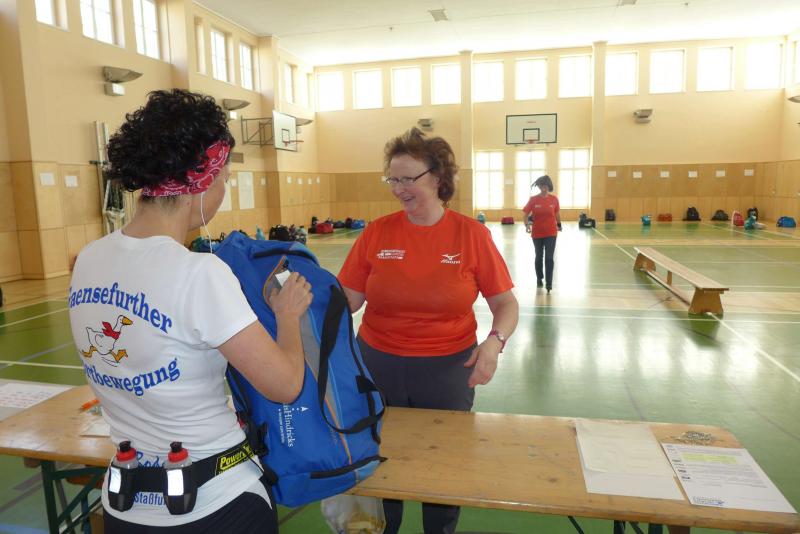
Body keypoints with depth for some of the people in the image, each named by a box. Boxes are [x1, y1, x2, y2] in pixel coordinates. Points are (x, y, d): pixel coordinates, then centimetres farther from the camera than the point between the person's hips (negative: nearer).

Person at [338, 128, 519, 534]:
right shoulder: (376, 233, -6)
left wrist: (494, 341, -23)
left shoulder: (472, 233, -9)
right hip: (378, 364, 2)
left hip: (448, 369, -1)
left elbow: (506, 304, -6)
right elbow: (346, 299, -4)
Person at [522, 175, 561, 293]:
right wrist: (527, 225, -19)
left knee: (549, 258, -8)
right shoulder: (533, 199, -6)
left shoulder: (554, 199, -3)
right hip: (537, 233, 1)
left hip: (551, 233, -1)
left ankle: (549, 283, -3)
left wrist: (559, 224, 20)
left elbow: (557, 213, 12)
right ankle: (539, 279, 34)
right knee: (539, 257, 15)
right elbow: (526, 214, -3)